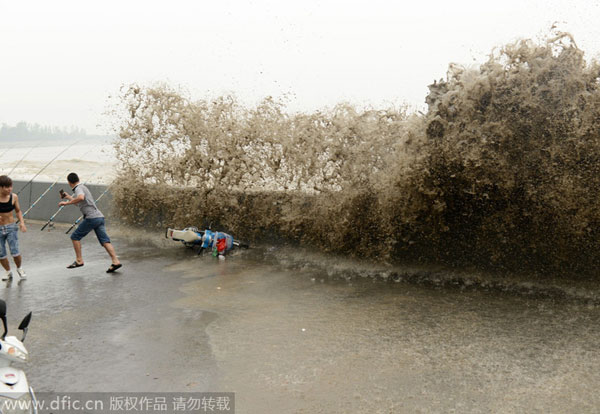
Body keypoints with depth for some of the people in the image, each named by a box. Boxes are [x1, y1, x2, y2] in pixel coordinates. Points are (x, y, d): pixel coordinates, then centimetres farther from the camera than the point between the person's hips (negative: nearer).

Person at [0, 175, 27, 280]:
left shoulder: (14, 197, -6)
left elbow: (18, 211, 9)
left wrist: (22, 222, -5)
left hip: (11, 228, 0)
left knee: (15, 252, -9)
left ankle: (20, 268, 20)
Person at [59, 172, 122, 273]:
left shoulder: (78, 188, -3)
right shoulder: (83, 187, 27)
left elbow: (81, 198, -28)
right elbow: (78, 202, 44)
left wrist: (67, 203, -19)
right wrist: (67, 196, 56)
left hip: (91, 217, -8)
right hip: (99, 217, 8)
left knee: (75, 237, 7)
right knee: (105, 241, -2)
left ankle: (79, 260, 8)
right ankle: (115, 261, -15)